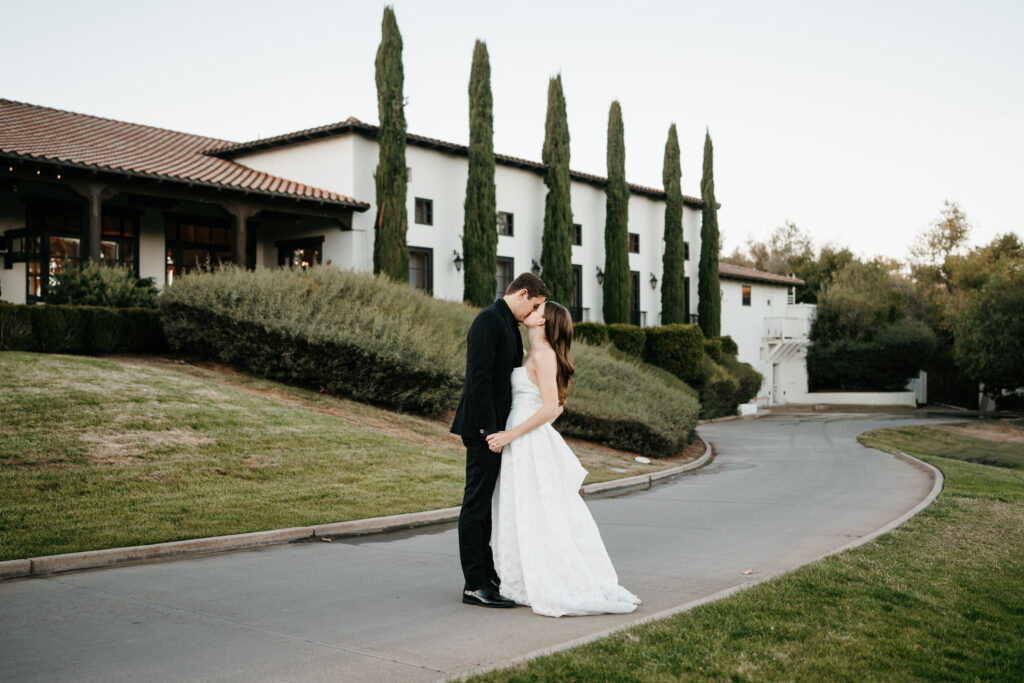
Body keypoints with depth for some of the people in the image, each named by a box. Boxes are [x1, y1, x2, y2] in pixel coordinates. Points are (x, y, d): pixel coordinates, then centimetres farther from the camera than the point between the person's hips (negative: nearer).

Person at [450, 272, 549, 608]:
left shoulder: (509, 325, 17)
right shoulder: (488, 320, -14)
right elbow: (478, 378, -21)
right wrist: (488, 429, -23)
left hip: (497, 427, 10)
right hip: (484, 428, -10)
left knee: (487, 503, 15)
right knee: (477, 503, -4)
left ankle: (487, 573, 25)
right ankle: (474, 586, 1)